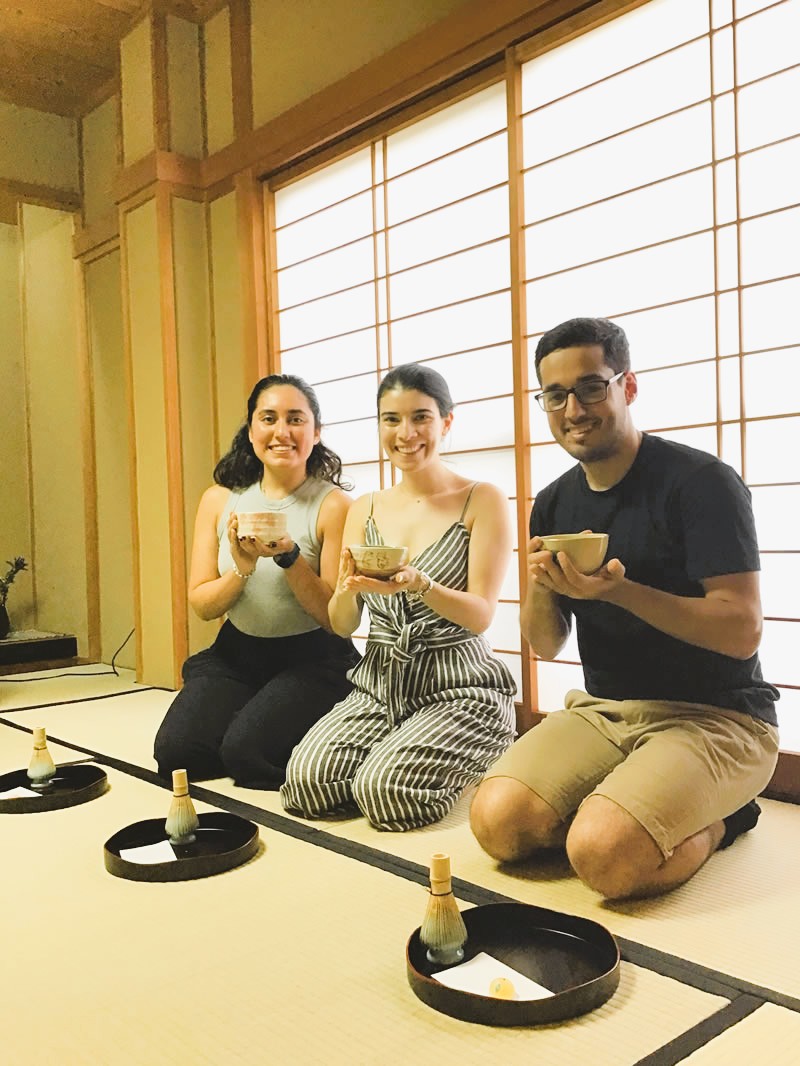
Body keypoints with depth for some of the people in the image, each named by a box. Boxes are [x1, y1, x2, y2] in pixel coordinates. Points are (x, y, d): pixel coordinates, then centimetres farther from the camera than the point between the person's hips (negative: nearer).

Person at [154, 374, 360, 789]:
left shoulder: (334, 505, -11)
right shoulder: (220, 499, 1)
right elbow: (201, 604, 1)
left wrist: (289, 557, -26)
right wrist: (242, 569, -19)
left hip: (311, 659, -4)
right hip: (236, 653, 4)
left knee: (245, 749, -24)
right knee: (176, 748, -14)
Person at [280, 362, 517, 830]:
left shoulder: (483, 500, -4)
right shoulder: (364, 510, 9)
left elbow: (480, 615, -10)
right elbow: (343, 625, 6)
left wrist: (416, 584, -28)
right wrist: (347, 589, -18)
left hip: (458, 688, -3)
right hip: (379, 685, 4)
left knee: (387, 790, -26)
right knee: (306, 779, -20)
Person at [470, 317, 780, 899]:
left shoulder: (702, 481, -13)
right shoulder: (554, 505, 6)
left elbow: (742, 631, -19)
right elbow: (547, 645, 9)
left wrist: (617, 589, -29)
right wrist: (540, 588, -14)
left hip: (713, 716, -5)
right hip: (604, 712, 6)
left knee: (604, 853, -27)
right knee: (498, 821, -16)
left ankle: (716, 822, 4)